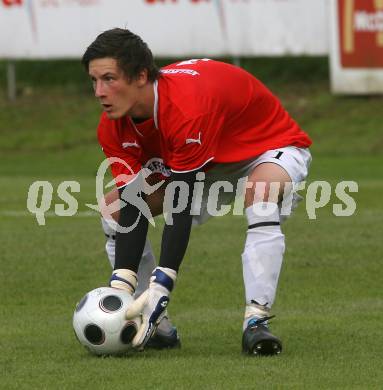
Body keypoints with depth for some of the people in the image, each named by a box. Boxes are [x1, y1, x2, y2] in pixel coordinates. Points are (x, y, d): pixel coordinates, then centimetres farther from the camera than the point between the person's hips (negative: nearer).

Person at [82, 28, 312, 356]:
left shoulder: (187, 109, -40)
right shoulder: (114, 127, -18)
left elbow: (182, 207, -40)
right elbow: (133, 208, -21)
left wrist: (159, 289, -43)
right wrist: (120, 287, -33)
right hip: (205, 164, 8)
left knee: (262, 191, -42)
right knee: (114, 208, -6)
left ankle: (256, 322, -39)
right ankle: (156, 327, -2)